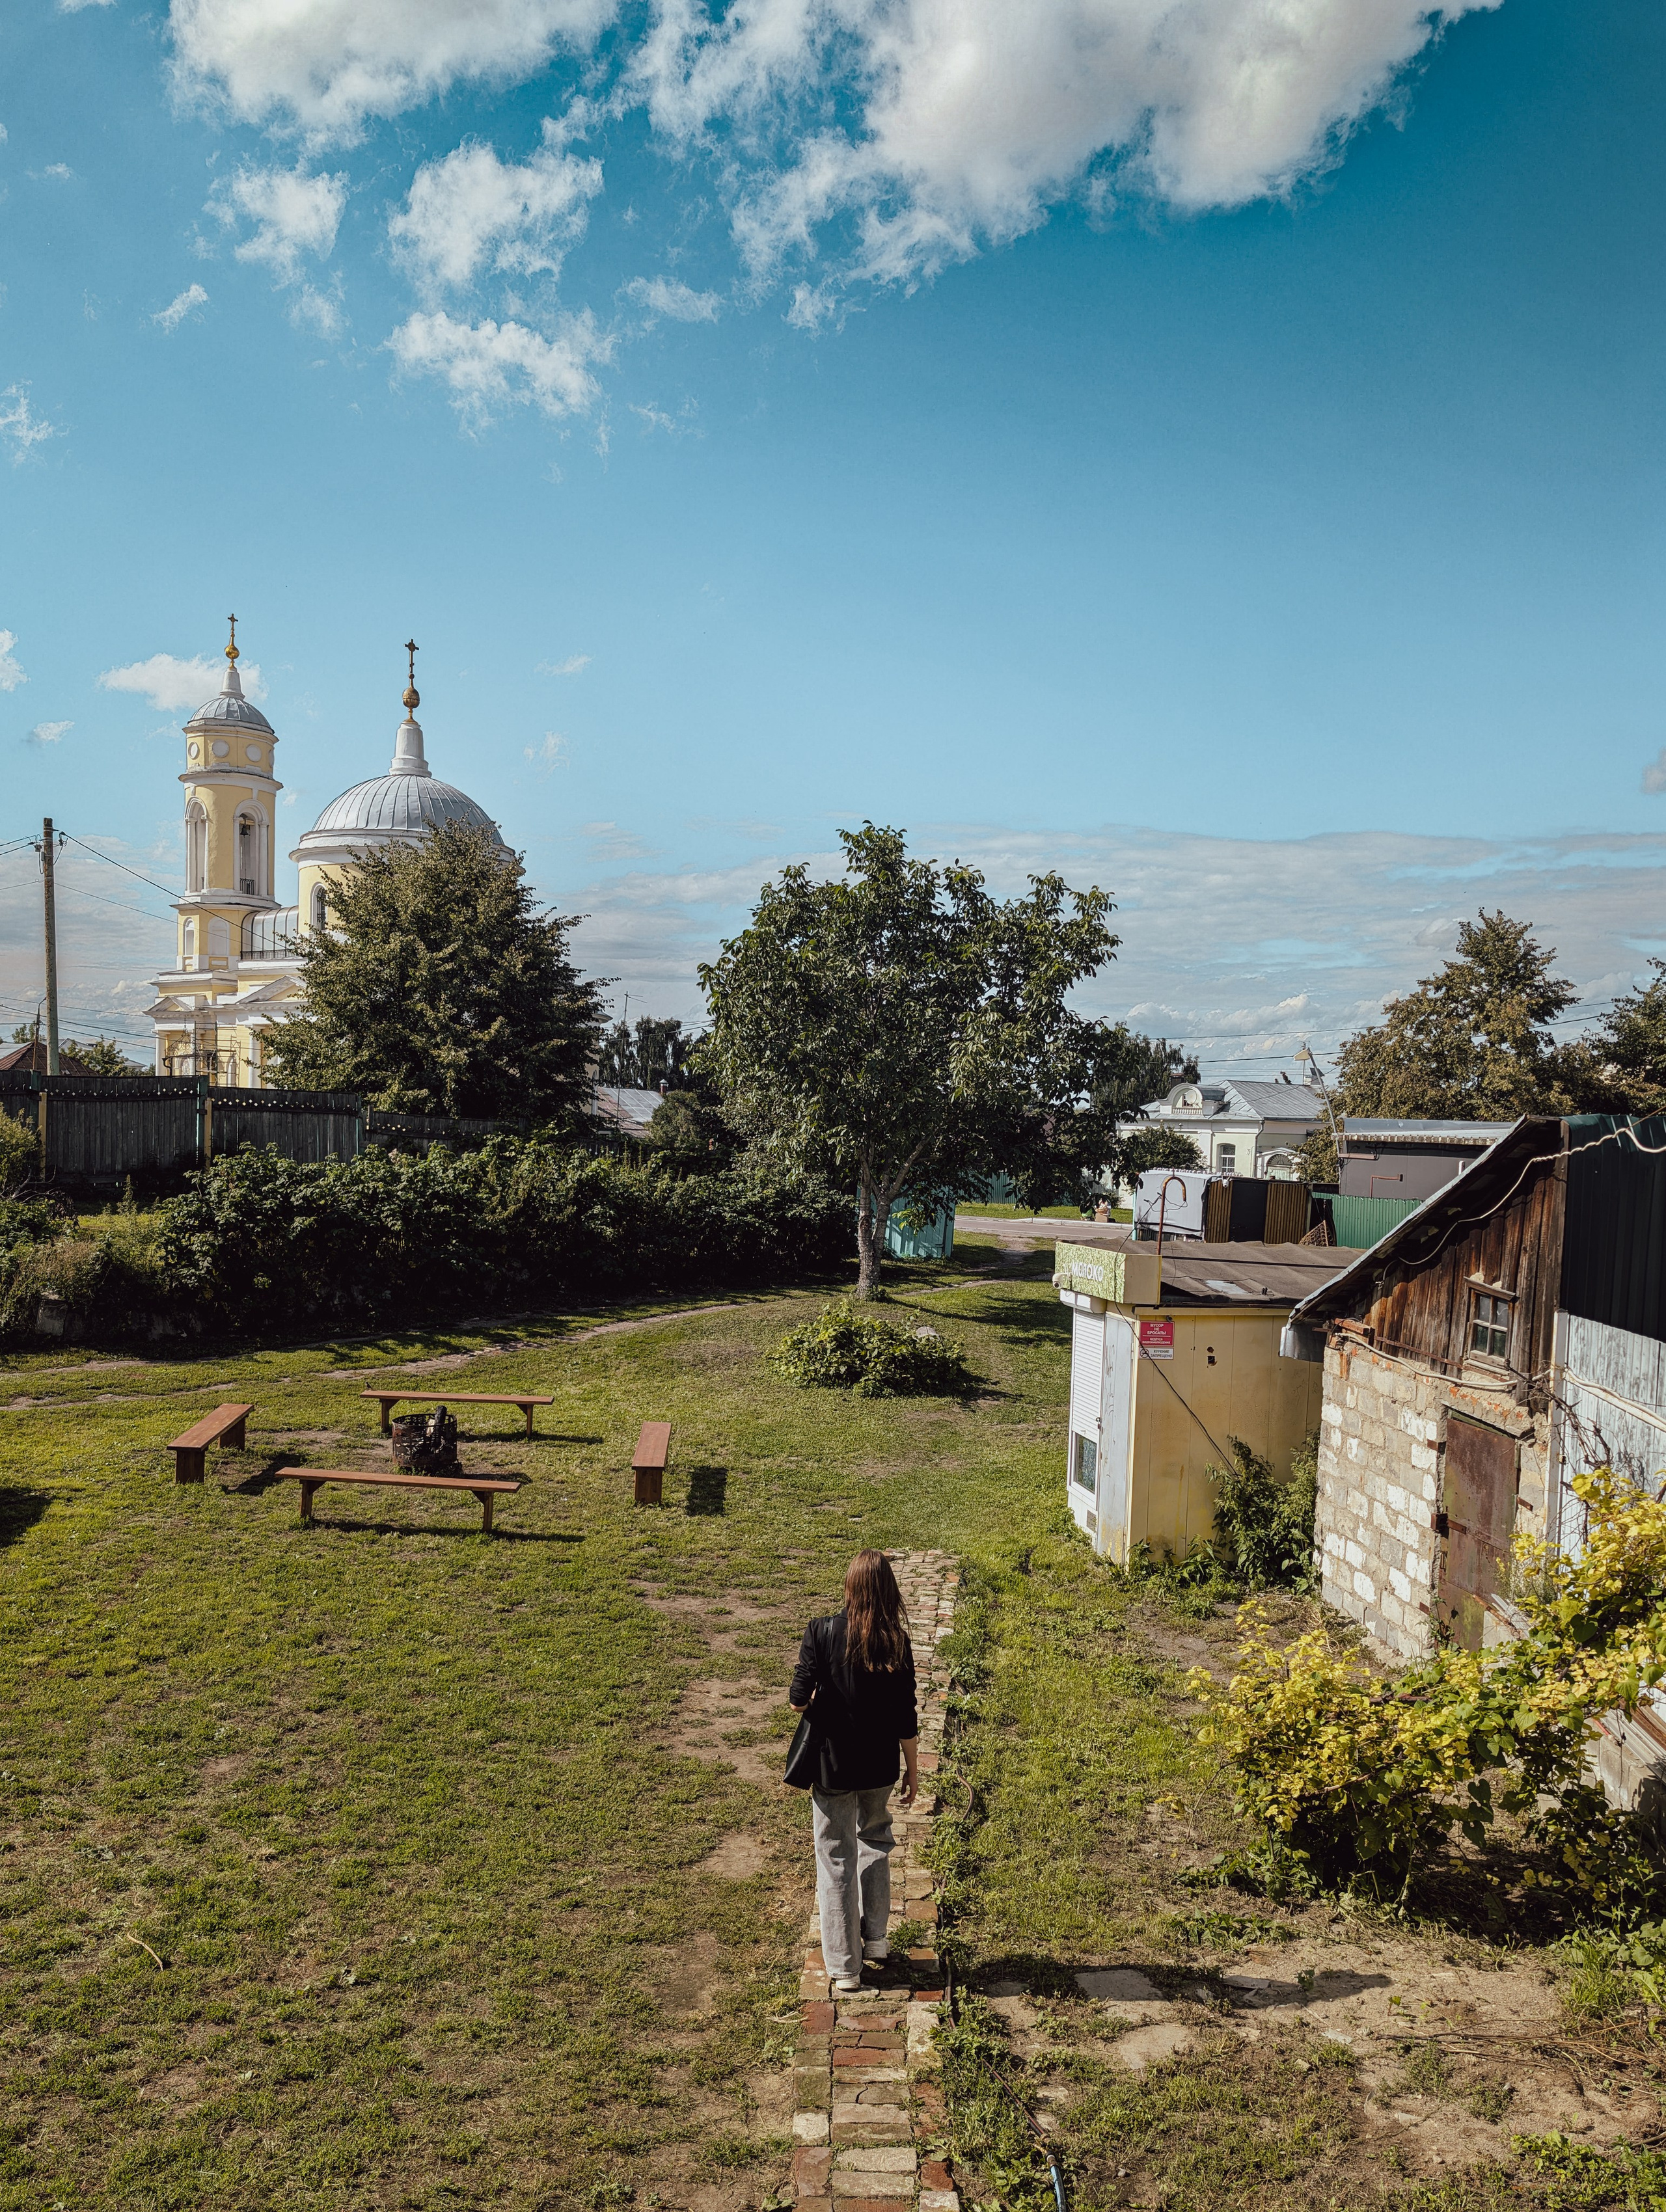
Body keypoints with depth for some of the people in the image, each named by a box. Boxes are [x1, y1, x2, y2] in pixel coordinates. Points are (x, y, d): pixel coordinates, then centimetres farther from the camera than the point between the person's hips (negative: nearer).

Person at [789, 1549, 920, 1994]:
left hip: (832, 1766, -2)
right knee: (875, 1843, 27)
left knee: (836, 1861, 11)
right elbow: (906, 1718, -6)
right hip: (880, 1767, 2)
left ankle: (844, 1966, 19)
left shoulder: (822, 1632, -17)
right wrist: (914, 1771, 6)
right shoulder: (896, 1642, -11)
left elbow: (799, 1701, -16)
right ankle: (875, 1939, 34)